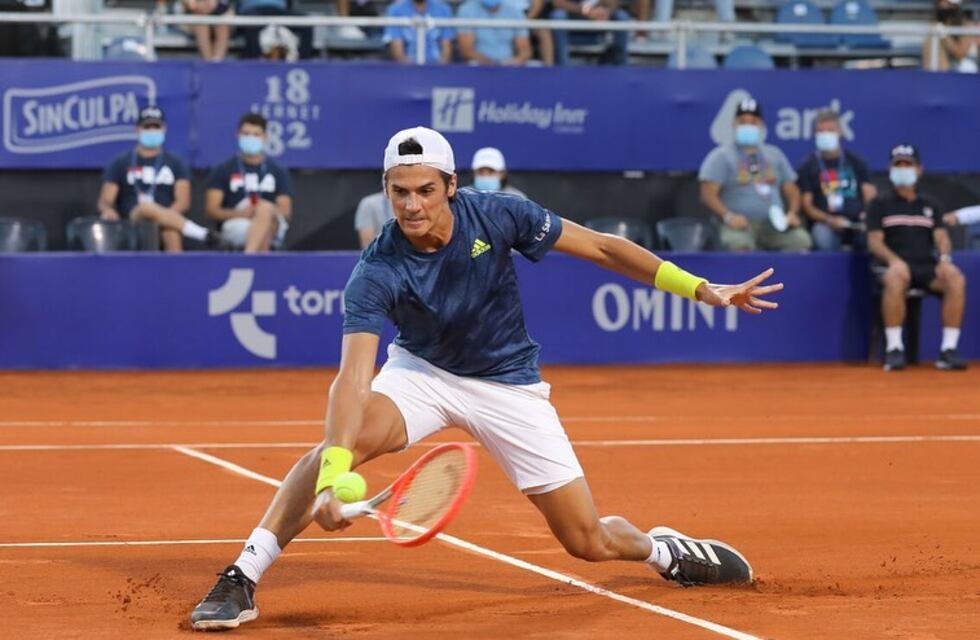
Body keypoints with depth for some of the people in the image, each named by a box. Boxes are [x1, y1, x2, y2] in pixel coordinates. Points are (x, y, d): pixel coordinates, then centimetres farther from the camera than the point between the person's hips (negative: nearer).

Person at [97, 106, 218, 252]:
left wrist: (164, 216, -16)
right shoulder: (120, 163, 15)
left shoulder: (175, 163, 16)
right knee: (145, 207, -37)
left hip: (165, 223, 1)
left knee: (173, 233, -38)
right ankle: (201, 233, -44)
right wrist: (108, 210, -16)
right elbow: (105, 201, 9)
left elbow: (183, 201, 5)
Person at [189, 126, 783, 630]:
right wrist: (333, 477, -54)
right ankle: (240, 581, -27)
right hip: (423, 372, -1)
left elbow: (600, 247, -9)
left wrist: (701, 288, -12)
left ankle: (661, 548, 34)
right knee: (346, 439, -32)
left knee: (591, 543, -2)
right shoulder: (377, 274, -27)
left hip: (510, 386, 1)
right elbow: (354, 377, -38)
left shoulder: (496, 215, -22)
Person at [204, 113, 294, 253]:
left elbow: (286, 212, 10)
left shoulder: (278, 172, 17)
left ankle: (249, 255, -57)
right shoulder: (222, 170, 14)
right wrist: (240, 213, -13)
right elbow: (211, 209, 7)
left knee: (265, 208, -37)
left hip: (273, 227, 1)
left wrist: (266, 211, -15)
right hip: (234, 224, -1)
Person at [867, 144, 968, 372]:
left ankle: (948, 350, -30)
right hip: (897, 265, -3)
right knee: (895, 277, -41)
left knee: (956, 278, -31)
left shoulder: (930, 205, 24)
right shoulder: (880, 204, 15)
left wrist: (944, 258, -13)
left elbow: (940, 235, 12)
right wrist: (893, 260, -18)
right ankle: (894, 349, -36)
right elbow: (874, 241, 3)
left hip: (928, 268, 3)